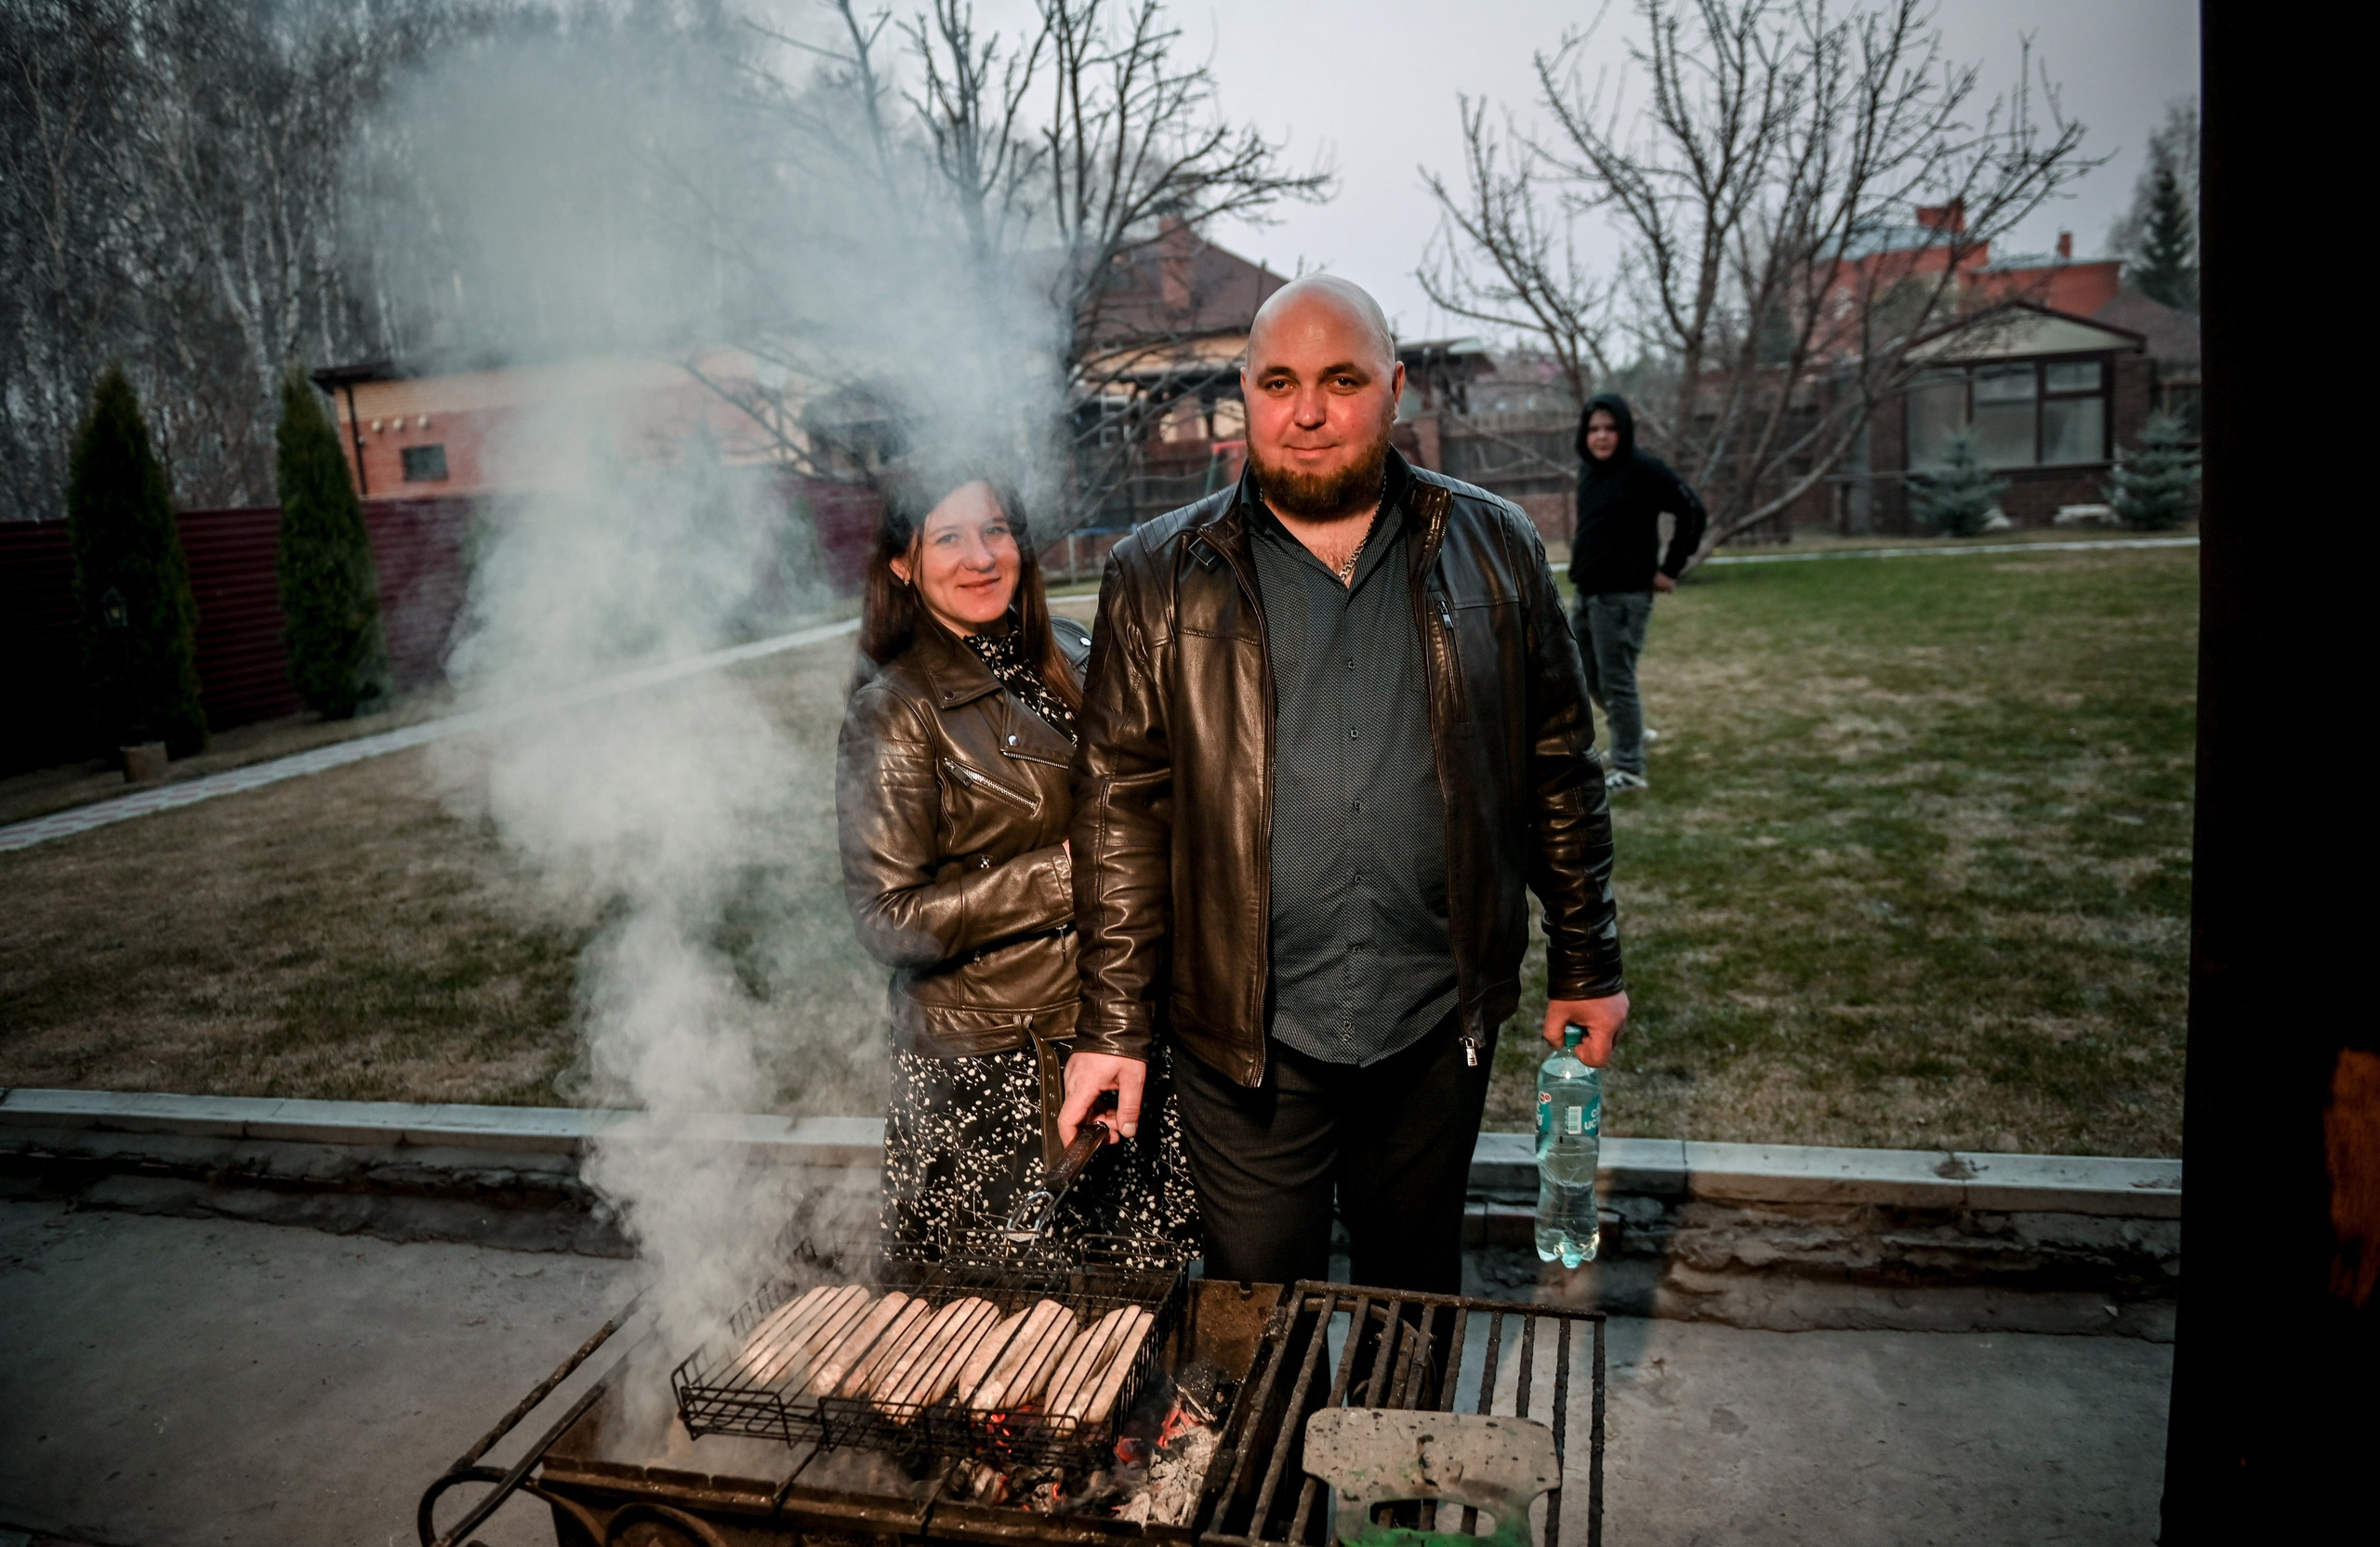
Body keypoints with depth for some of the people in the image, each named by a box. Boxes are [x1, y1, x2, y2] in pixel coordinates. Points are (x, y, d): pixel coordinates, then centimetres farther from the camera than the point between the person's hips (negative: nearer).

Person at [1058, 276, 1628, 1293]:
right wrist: (1113, 1026, -4)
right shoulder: (1160, 579, -3)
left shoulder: (1493, 552, 2)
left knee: (1417, 1299, 21)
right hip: (1244, 1031, -1)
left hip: (1439, 1022, 2)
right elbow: (1119, 806, -3)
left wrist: (1586, 964, 7)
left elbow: (1560, 769, 6)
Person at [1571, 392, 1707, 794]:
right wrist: (1582, 564, 11)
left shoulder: (1643, 469, -14)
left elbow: (1693, 512, -13)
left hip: (1624, 595, -8)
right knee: (1584, 673, 17)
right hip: (1588, 593, 8)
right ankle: (1628, 732, 37)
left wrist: (1670, 569, -12)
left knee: (1616, 682, -4)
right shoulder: (1589, 470, 10)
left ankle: (1629, 771, 6)